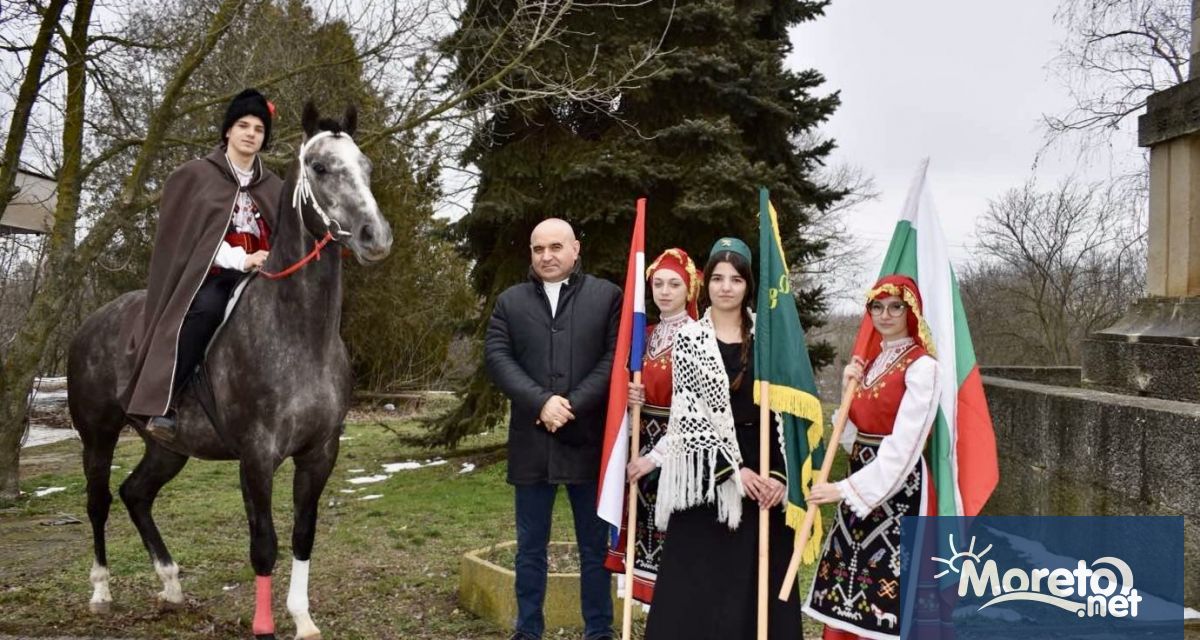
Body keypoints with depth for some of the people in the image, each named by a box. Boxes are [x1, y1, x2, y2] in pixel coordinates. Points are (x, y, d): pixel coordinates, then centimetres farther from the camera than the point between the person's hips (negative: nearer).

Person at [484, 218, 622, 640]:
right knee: (530, 547, 12)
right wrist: (541, 402, -16)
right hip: (532, 442, 2)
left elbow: (616, 357, -5)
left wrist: (573, 405, -15)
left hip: (588, 440, -1)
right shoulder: (510, 301, 9)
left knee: (595, 547, 9)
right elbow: (497, 357, -2)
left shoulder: (607, 296, 4)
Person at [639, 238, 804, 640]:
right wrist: (733, 470, -14)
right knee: (700, 584, 1)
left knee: (761, 582, 8)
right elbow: (688, 415, -7)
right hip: (708, 474, -2)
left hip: (764, 470, 2)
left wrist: (780, 473, -7)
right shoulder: (689, 339, -1)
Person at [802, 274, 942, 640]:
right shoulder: (870, 361, 13)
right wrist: (849, 390, -3)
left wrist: (845, 489, -21)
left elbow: (903, 445, -19)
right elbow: (857, 436, 11)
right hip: (861, 481, 7)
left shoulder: (921, 366, -12)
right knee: (847, 593, 10)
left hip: (899, 487, -7)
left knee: (889, 593, -2)